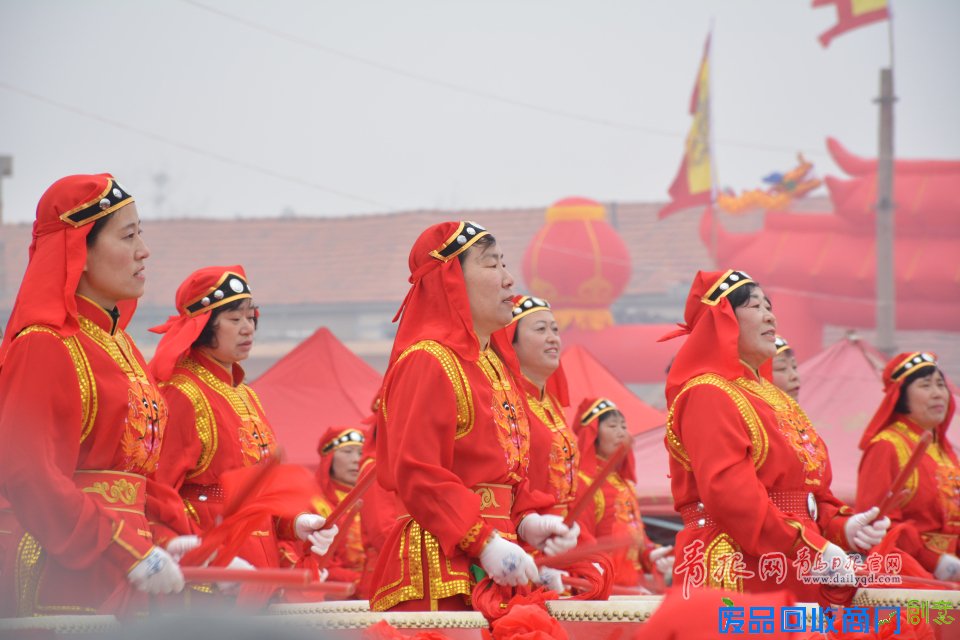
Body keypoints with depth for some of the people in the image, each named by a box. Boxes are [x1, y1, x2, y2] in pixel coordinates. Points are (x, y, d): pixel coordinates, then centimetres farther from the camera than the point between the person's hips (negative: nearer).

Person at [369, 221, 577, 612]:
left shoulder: (491, 363, 19)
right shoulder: (427, 361, -10)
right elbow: (416, 475, -18)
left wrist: (526, 522, 4)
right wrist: (485, 543, -24)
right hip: (440, 569, -9)